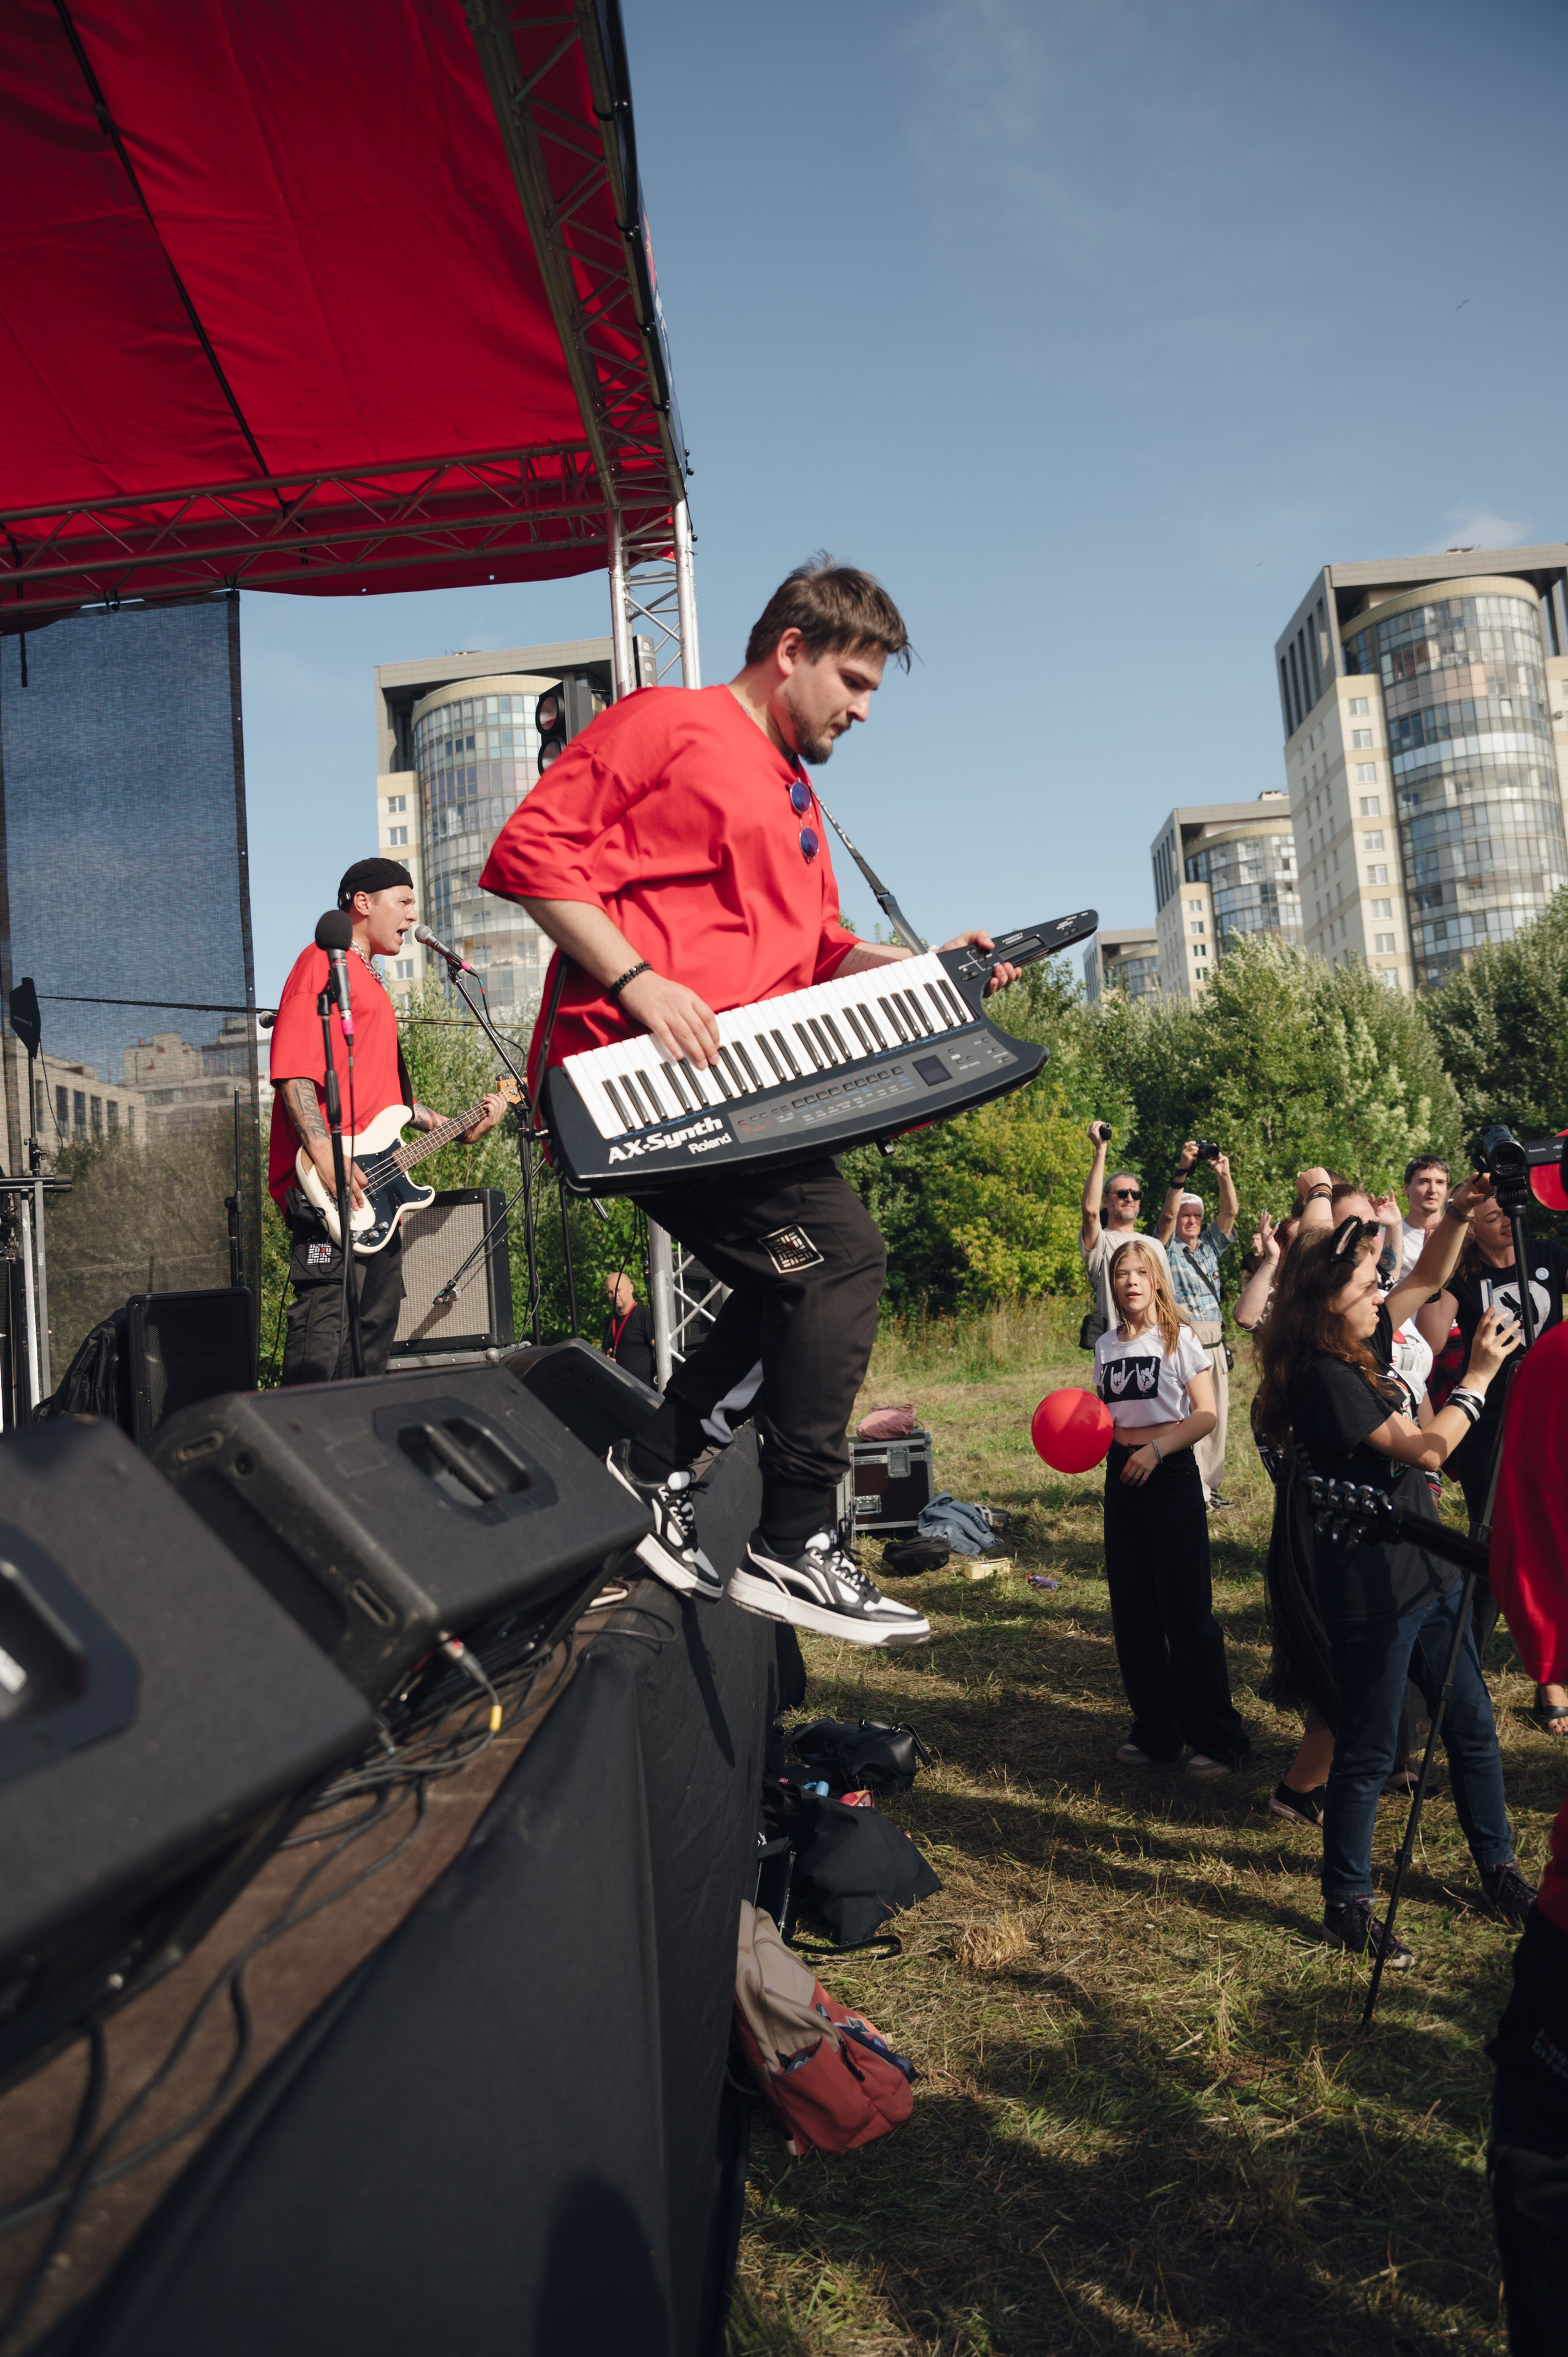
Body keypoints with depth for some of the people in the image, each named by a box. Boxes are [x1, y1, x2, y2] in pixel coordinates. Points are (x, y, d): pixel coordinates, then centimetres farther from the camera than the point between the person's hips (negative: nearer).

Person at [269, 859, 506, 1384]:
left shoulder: (368, 980, 26)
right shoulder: (324, 964, -5)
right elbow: (292, 1071, -17)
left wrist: (457, 1129, 21)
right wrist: (325, 1156, -28)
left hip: (374, 1186, 11)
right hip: (329, 1185, -11)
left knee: (374, 1332, 13)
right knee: (325, 1330, -15)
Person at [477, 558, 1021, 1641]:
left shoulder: (796, 800, 26)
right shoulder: (669, 723, -2)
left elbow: (819, 955, 28)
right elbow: (531, 850, -11)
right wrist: (639, 983, -21)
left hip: (735, 1078, 10)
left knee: (802, 1285, 12)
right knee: (842, 1252, -15)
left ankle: (653, 1468, 21)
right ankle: (794, 1547, -6)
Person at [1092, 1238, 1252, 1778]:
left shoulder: (1180, 1339, -6)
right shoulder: (1107, 1346, 9)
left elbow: (1205, 1415, -11)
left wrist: (1157, 1449, -21)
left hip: (1171, 1476, -5)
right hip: (1121, 1476, 6)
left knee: (1186, 1612, -3)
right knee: (1132, 1613, 9)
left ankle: (1219, 1738, 10)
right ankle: (1156, 1732, 22)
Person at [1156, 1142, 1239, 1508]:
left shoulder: (1210, 1245, 18)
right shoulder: (1167, 1248, 3)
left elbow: (1230, 1211, 7)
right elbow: (1168, 1214, -14)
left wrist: (1224, 1174, -8)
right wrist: (1183, 1171, -23)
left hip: (1214, 1343, 6)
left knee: (1217, 1415, 8)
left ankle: (1212, 1483, 15)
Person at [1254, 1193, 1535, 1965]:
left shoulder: (1361, 1350, 6)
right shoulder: (1323, 1377, -21)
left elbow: (1428, 1278, 17)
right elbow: (1427, 1447, -20)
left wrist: (1459, 1212, 2)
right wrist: (1478, 1376, -9)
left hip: (1427, 1572, 9)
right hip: (1370, 1589, -9)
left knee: (1472, 1726, 19)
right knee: (1367, 1752, 3)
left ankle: (1499, 1870, 37)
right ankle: (1347, 1906, 19)